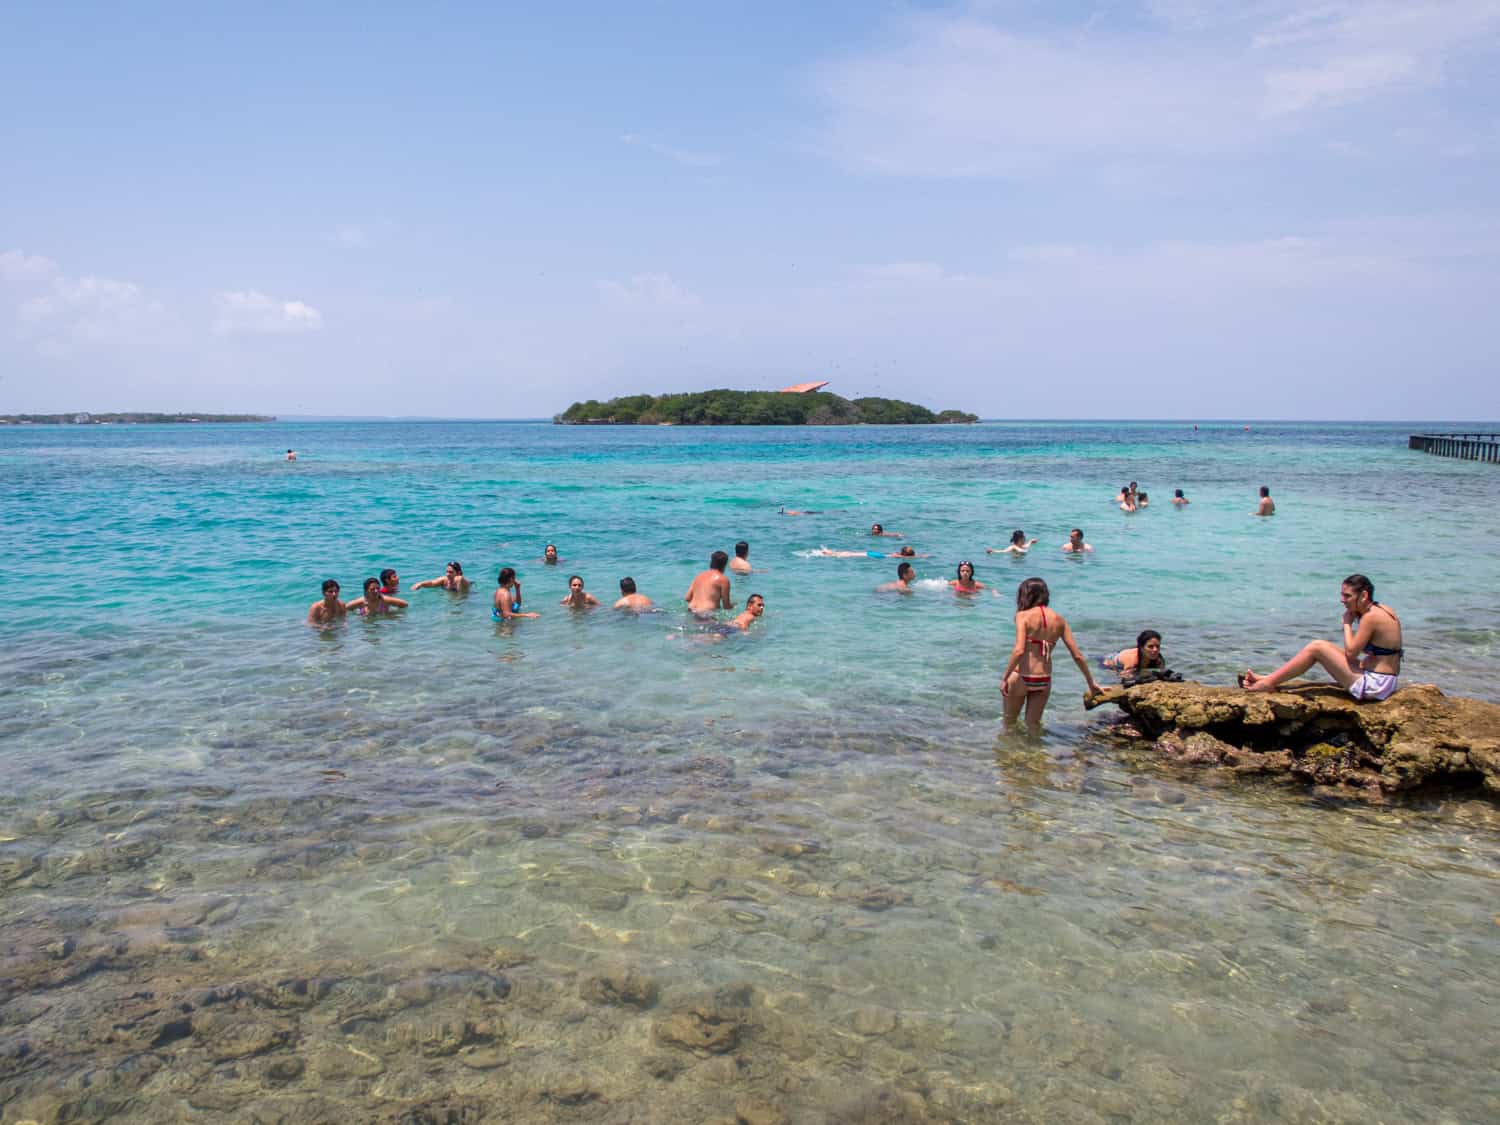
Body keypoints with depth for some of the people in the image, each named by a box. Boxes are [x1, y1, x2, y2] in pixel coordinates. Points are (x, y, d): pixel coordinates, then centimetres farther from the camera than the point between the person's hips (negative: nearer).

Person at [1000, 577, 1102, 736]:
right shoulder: (1059, 620, 4)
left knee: (1009, 722, 19)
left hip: (1021, 677, -4)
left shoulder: (1023, 616, -10)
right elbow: (1077, 656, 5)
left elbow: (1019, 651, -23)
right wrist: (1091, 683, 14)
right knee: (1033, 724, 23)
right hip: (1044, 680, 4)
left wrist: (1004, 678, -17)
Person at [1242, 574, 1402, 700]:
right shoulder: (1381, 610, 10)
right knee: (1324, 648, 14)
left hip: (1374, 685, -10)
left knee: (1316, 648, -10)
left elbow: (1351, 653, -16)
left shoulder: (1371, 617, -19)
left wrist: (1347, 624, -6)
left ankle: (1268, 683, -3)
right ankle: (1271, 680, 14)